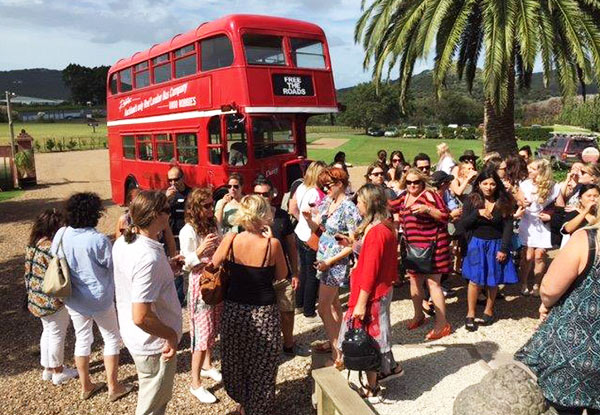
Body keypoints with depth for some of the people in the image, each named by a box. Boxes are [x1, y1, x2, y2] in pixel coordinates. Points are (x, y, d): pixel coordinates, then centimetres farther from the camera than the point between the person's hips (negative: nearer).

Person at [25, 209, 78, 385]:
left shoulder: (32, 245, 4)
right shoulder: (51, 248, -25)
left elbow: (30, 272, 11)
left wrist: (31, 294, 19)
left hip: (37, 298, 9)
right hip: (52, 300, -9)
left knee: (48, 331, 22)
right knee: (57, 333, 7)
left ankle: (48, 368, 34)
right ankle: (58, 372, 21)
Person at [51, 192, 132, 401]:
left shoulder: (61, 235, -8)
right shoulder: (99, 240, -24)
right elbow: (113, 266, -12)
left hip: (73, 299, 5)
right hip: (99, 298, -5)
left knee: (82, 339, 19)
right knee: (112, 339, 13)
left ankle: (85, 386, 33)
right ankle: (113, 387, 21)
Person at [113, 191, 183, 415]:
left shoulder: (122, 243, -3)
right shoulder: (149, 257, -32)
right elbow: (141, 317, -33)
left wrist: (166, 267, 6)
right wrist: (171, 335, -18)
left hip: (133, 337, 9)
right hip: (154, 344, -9)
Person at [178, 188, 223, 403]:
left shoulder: (213, 224, 4)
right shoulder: (188, 231, -16)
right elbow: (185, 264, -16)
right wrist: (200, 250, -31)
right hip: (200, 283, -7)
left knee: (213, 328, 17)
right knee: (203, 332, -3)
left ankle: (206, 366, 38)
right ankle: (196, 384, 9)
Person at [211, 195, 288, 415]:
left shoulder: (230, 240, -12)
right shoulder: (272, 244, -18)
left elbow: (214, 264, 2)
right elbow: (281, 275, -3)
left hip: (234, 310, 3)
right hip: (263, 313, -3)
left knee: (235, 361, 25)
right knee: (261, 365, 15)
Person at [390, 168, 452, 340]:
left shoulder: (429, 195, -10)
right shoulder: (404, 197, 12)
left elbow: (445, 216, -15)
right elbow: (390, 206, 29)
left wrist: (427, 209, -27)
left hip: (431, 245, -8)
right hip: (413, 246, 8)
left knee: (432, 282, -7)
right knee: (414, 280, 15)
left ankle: (442, 324, 2)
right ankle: (418, 315, 33)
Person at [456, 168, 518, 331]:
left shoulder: (504, 202, -2)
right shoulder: (472, 200, -3)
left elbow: (508, 227, -3)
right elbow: (462, 226, -8)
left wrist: (503, 249, -10)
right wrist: (477, 213, -21)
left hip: (496, 245, 1)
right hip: (477, 244, -1)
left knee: (493, 280, 11)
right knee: (475, 280, -3)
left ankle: (489, 310, 30)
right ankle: (470, 314, 7)